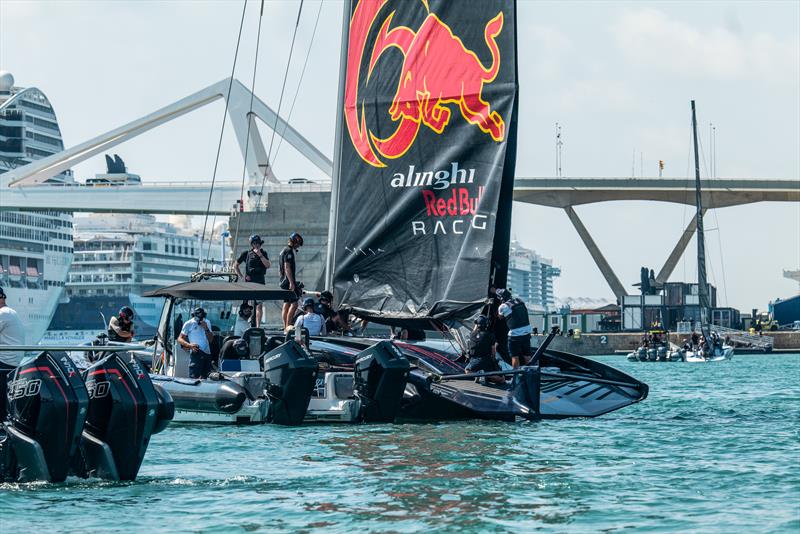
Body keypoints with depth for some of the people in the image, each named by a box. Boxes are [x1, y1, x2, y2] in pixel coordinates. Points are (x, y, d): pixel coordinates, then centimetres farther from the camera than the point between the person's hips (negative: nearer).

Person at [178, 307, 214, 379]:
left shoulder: (207, 322, 18)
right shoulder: (189, 324, 3)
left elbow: (210, 340, 16)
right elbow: (180, 339, 2)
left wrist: (206, 329, -1)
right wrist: (189, 345, -17)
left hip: (207, 352, 6)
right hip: (197, 352, -6)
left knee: (205, 377, 10)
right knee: (194, 377, -18)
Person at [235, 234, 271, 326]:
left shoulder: (263, 254, 10)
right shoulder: (246, 253, 5)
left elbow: (268, 265, -5)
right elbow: (235, 265, 12)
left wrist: (260, 255, -11)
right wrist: (241, 276, 2)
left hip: (260, 282, 1)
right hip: (249, 282, -1)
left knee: (259, 305, -5)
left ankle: (258, 326, -6)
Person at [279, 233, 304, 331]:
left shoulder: (284, 250, 19)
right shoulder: (289, 251, -12)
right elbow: (287, 267, -19)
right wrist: (291, 283, -22)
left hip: (284, 281, 11)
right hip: (289, 281, -11)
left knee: (286, 304, 10)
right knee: (294, 303, -13)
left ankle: (286, 327, 10)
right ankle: (288, 325, -17)